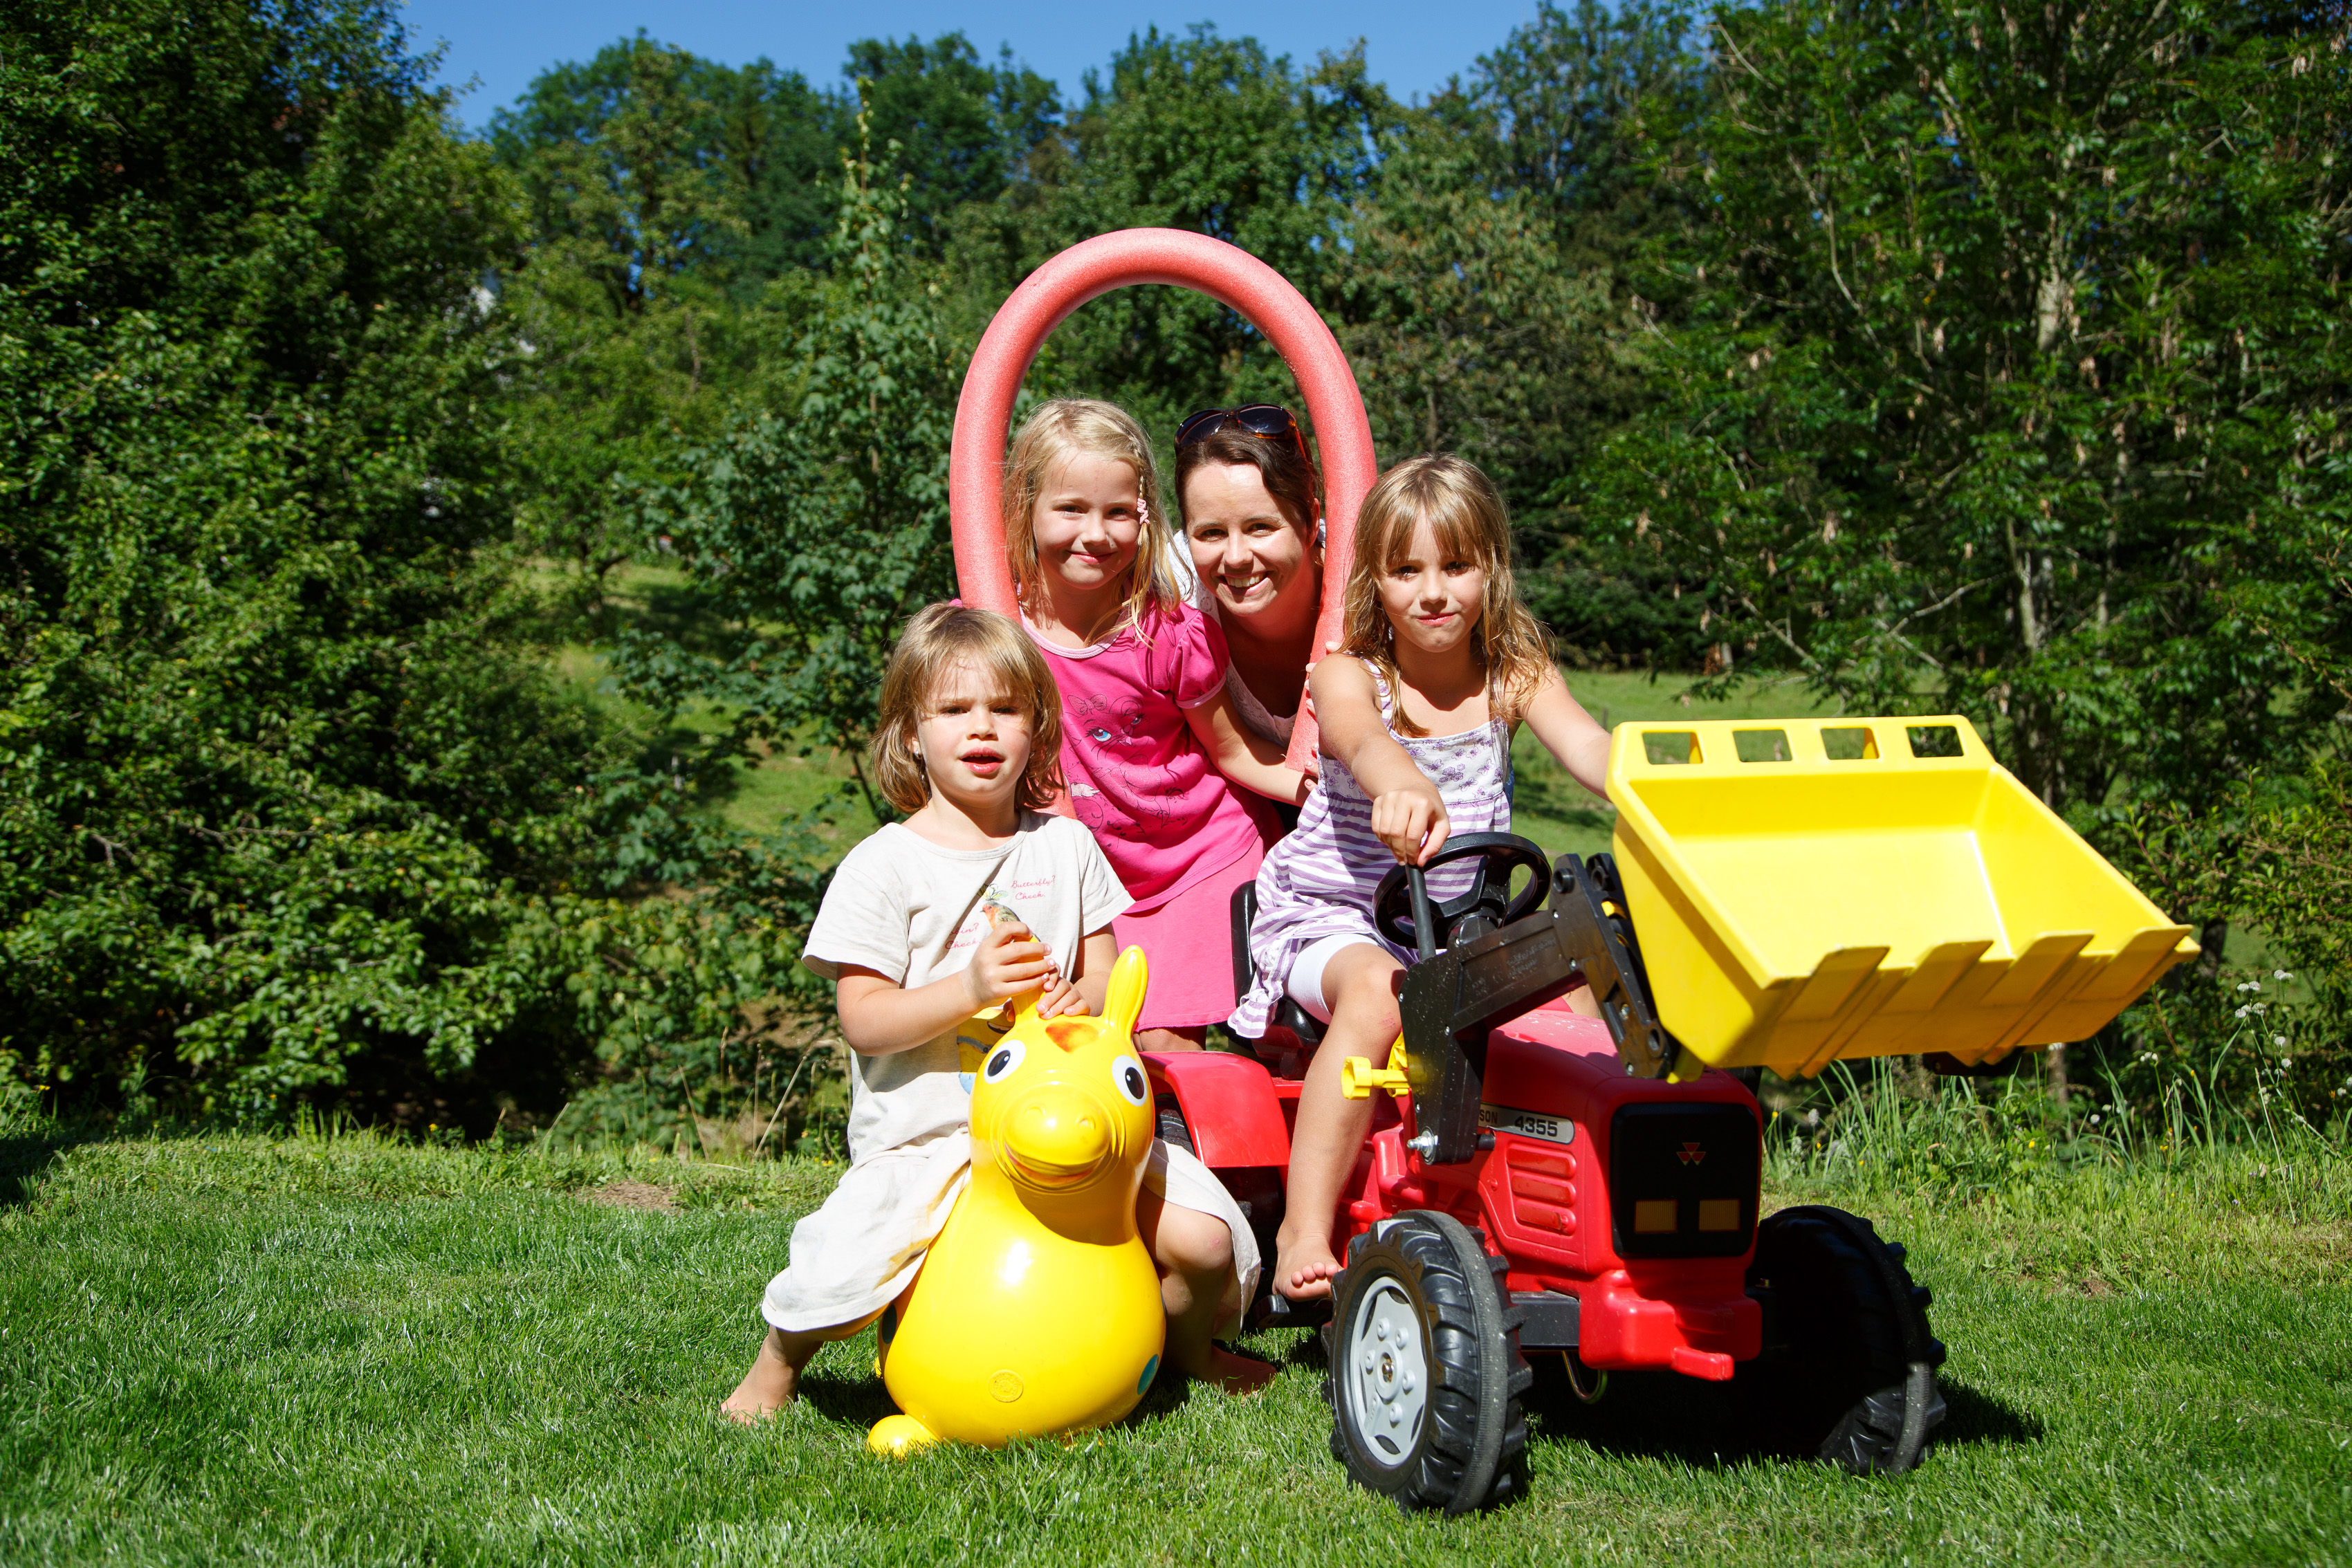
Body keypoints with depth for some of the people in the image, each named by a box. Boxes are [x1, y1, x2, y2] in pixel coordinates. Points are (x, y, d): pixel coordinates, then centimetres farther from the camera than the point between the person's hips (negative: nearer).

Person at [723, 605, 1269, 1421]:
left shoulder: (1066, 844, 10)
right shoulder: (884, 865, -3)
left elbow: (1106, 978, 11)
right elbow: (863, 1019, -7)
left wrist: (1081, 999, -13)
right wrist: (972, 989, -23)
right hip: (927, 1134, -3)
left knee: (1203, 1239, -13)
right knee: (844, 1269, -27)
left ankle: (1187, 1346, 23)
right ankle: (777, 1360, 10)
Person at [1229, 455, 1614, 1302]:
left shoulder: (1512, 676, 4)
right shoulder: (1348, 674, -8)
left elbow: (1587, 746, -15)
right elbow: (1362, 740, -33)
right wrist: (1402, 787, -59)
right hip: (1334, 915, -4)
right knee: (1375, 994, -36)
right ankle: (1304, 1231, -33)